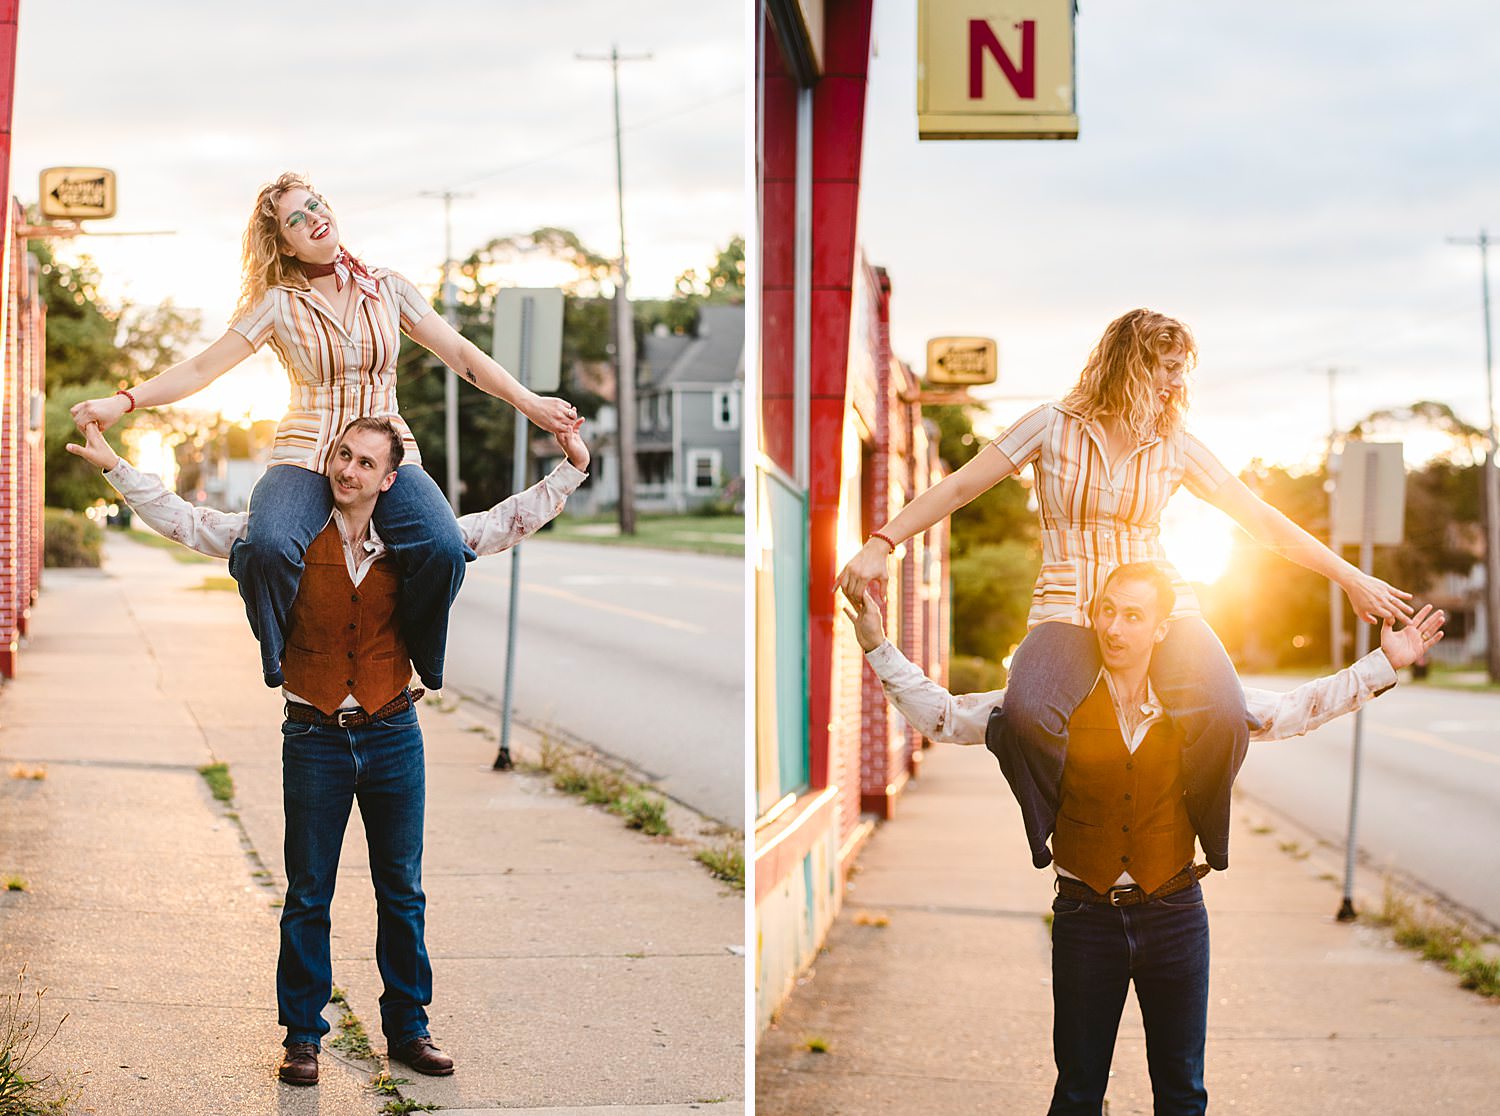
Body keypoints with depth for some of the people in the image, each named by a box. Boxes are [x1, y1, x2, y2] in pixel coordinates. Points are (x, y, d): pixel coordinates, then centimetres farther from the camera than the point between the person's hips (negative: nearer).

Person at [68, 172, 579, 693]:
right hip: (306, 454, -1)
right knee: (267, 548, -35)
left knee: (442, 549, -30)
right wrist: (122, 402, -11)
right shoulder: (279, 304, 4)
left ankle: (414, 663, -3)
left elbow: (458, 352, 11)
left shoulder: (386, 287, 9)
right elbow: (202, 368, 0)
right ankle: (285, 663, -6)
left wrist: (528, 402, 4)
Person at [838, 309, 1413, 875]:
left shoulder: (1175, 446, 11)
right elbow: (959, 488, 1)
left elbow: (1262, 520, 14)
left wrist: (1352, 579, 10)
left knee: (1221, 716, -31)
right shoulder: (1053, 426, 3)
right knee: (1026, 714, -36)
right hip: (1068, 611, -2)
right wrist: (880, 545, -11)